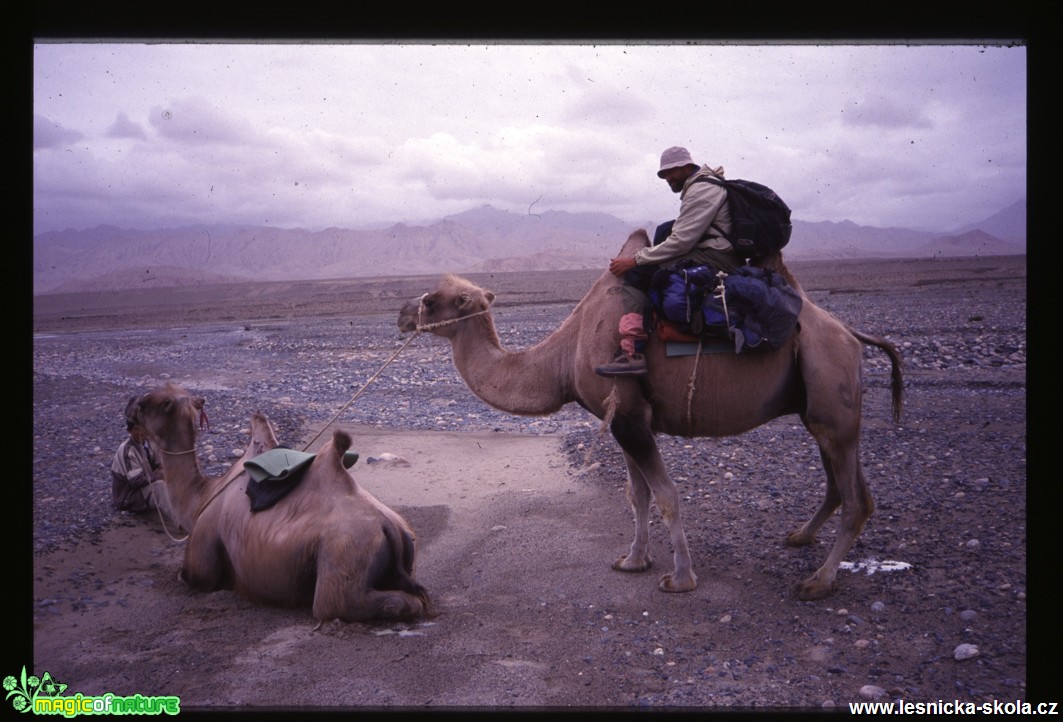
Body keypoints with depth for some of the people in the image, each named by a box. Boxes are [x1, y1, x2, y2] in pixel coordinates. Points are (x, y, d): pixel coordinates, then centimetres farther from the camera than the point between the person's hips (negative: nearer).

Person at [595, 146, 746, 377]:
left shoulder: (701, 190, -11)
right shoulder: (706, 184, 22)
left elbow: (681, 242, -18)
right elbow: (684, 234, 22)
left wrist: (635, 260, -13)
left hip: (717, 260, -11)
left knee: (638, 273, -16)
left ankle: (632, 353, -28)